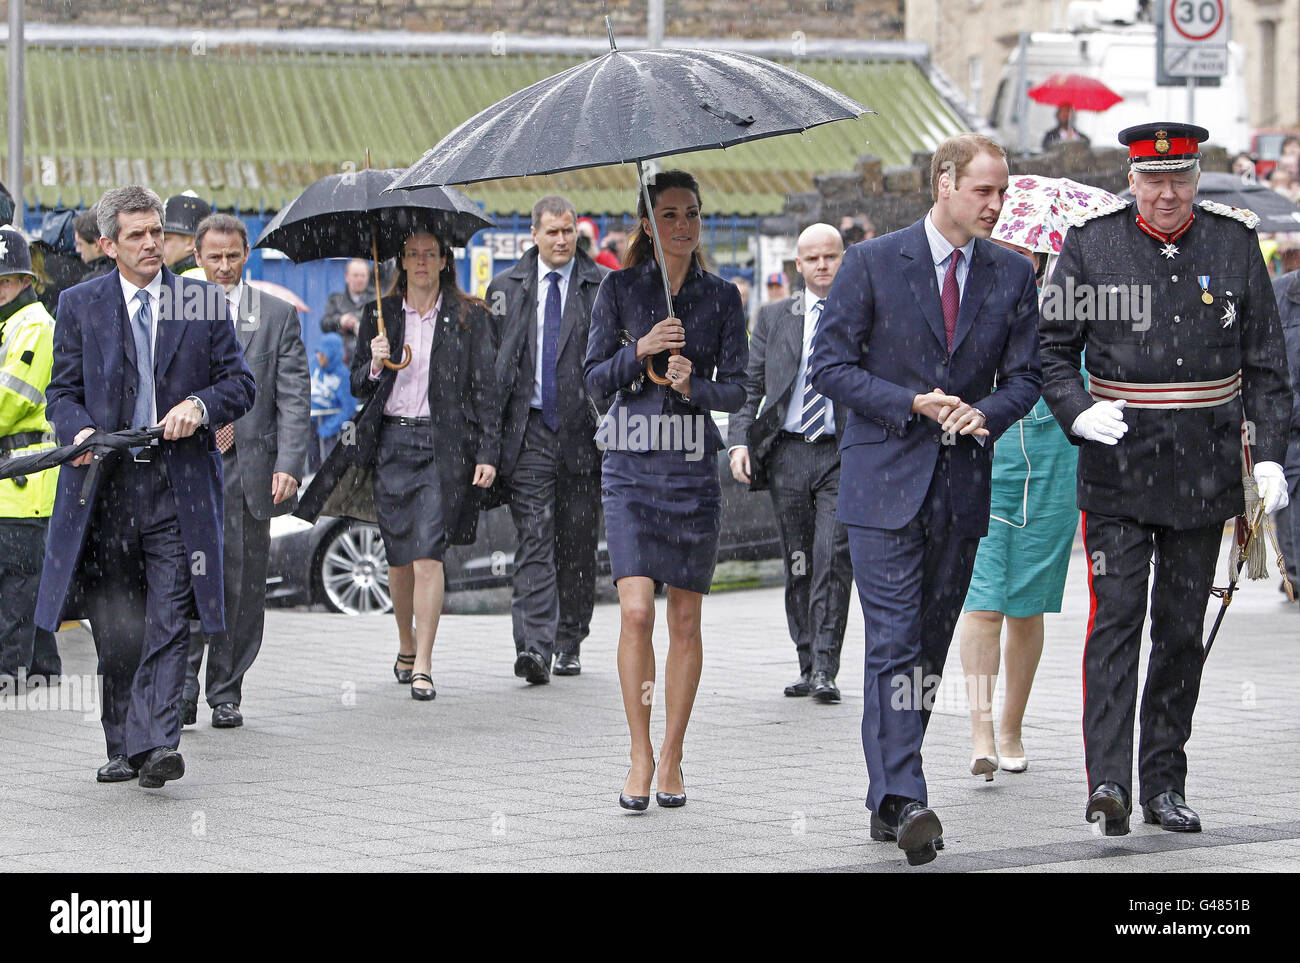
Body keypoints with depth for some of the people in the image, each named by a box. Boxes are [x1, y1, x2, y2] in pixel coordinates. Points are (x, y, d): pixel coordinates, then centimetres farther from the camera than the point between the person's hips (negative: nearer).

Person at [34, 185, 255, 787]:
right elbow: (63, 393, 8)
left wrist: (198, 406, -11)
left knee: (169, 619, -11)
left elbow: (239, 384, 9)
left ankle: (156, 745, -16)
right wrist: (80, 432, -13)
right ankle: (124, 748, 14)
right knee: (115, 629, 4)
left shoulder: (204, 302, 8)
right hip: (104, 483, 1)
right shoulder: (80, 305, 9)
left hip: (179, 484, -1)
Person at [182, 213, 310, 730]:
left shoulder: (278, 315, 7)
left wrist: (288, 465, -11)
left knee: (243, 585, 5)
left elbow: (294, 397, 1)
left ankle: (226, 694, 15)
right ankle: (181, 690, -6)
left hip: (249, 468, 1)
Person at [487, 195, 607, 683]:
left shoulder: (604, 288, 4)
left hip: (584, 431, 0)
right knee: (534, 539, -10)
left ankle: (569, 644, 21)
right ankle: (533, 647, -17)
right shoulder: (505, 288, 8)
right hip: (528, 428, 0)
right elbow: (490, 361, 10)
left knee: (577, 543, 8)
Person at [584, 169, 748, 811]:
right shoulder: (620, 289, 5)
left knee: (685, 619, 3)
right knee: (636, 612, -12)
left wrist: (693, 385, -15)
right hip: (631, 463, -1)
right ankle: (640, 756, -1)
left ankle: (672, 759, 13)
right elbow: (595, 379, 4)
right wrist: (639, 351, -13)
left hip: (693, 465, 1)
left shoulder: (722, 298, 7)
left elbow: (736, 390, 4)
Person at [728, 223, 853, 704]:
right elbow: (749, 386, 11)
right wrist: (739, 439, -3)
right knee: (798, 567, 7)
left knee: (833, 561, -13)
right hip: (787, 453, 3)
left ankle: (825, 671, -12)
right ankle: (807, 667, 17)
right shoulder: (774, 318, 11)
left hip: (843, 454, -3)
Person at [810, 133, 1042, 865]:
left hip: (962, 485, 4)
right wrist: (912, 404, -16)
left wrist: (984, 413, -12)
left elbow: (1024, 377, 9)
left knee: (930, 647, 9)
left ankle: (888, 802, 17)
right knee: (895, 644, -13)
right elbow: (830, 366, -4)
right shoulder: (873, 264, -4)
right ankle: (903, 801, -20)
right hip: (884, 477, -4)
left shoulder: (1013, 276, 6)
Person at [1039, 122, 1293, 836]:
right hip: (1117, 464, -2)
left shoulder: (1235, 242, 4)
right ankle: (1108, 782, -17)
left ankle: (1164, 785, 15)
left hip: (1204, 472, 2)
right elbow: (1051, 347, 4)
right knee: (1115, 621, -11)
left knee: (1182, 630, 8)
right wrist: (1078, 411, -15)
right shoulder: (1089, 246, -1)